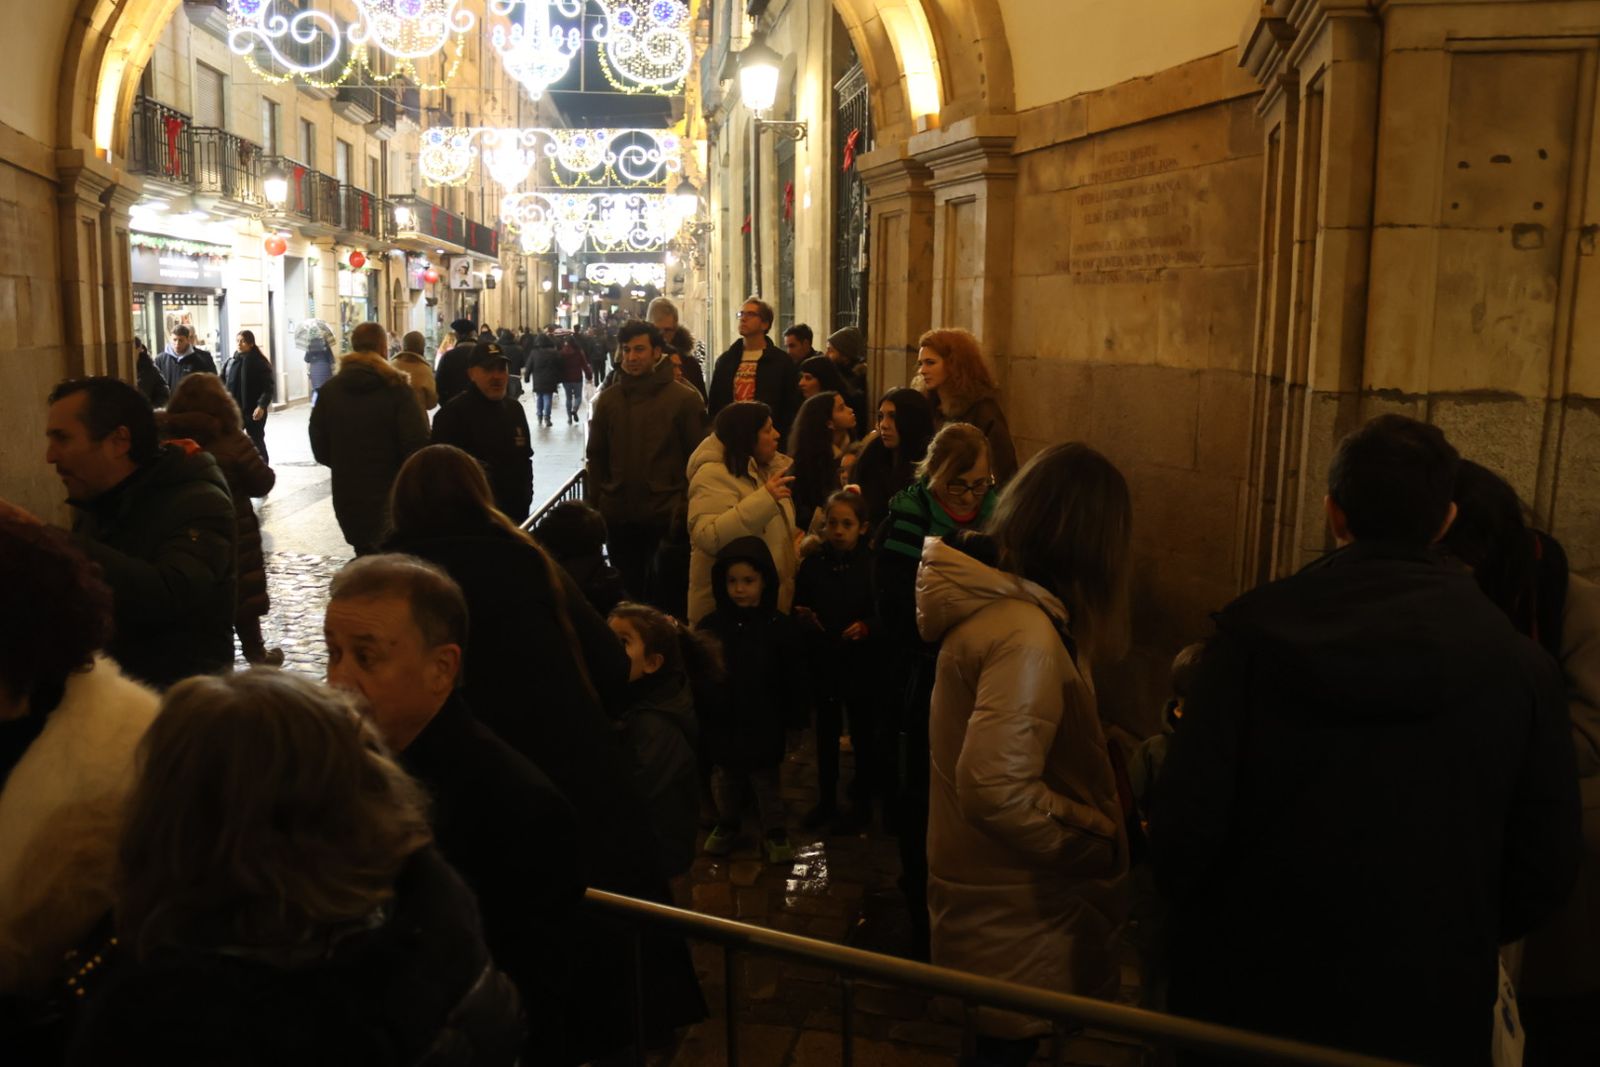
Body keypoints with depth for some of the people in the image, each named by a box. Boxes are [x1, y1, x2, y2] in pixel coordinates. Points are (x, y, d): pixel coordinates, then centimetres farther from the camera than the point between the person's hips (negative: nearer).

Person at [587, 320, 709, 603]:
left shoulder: (684, 398, -5)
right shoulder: (608, 399, 6)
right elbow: (596, 456, 11)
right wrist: (595, 505, 6)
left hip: (667, 516, -3)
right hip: (618, 516, 3)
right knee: (626, 591, 15)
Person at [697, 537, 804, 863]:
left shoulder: (780, 625, -10)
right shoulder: (711, 624, -6)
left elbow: (791, 678, -5)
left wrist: (793, 718, -3)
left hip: (764, 722, -2)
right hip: (722, 721, 2)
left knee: (766, 780, 12)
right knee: (725, 779, 18)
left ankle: (775, 832, 26)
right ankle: (726, 825, 37)